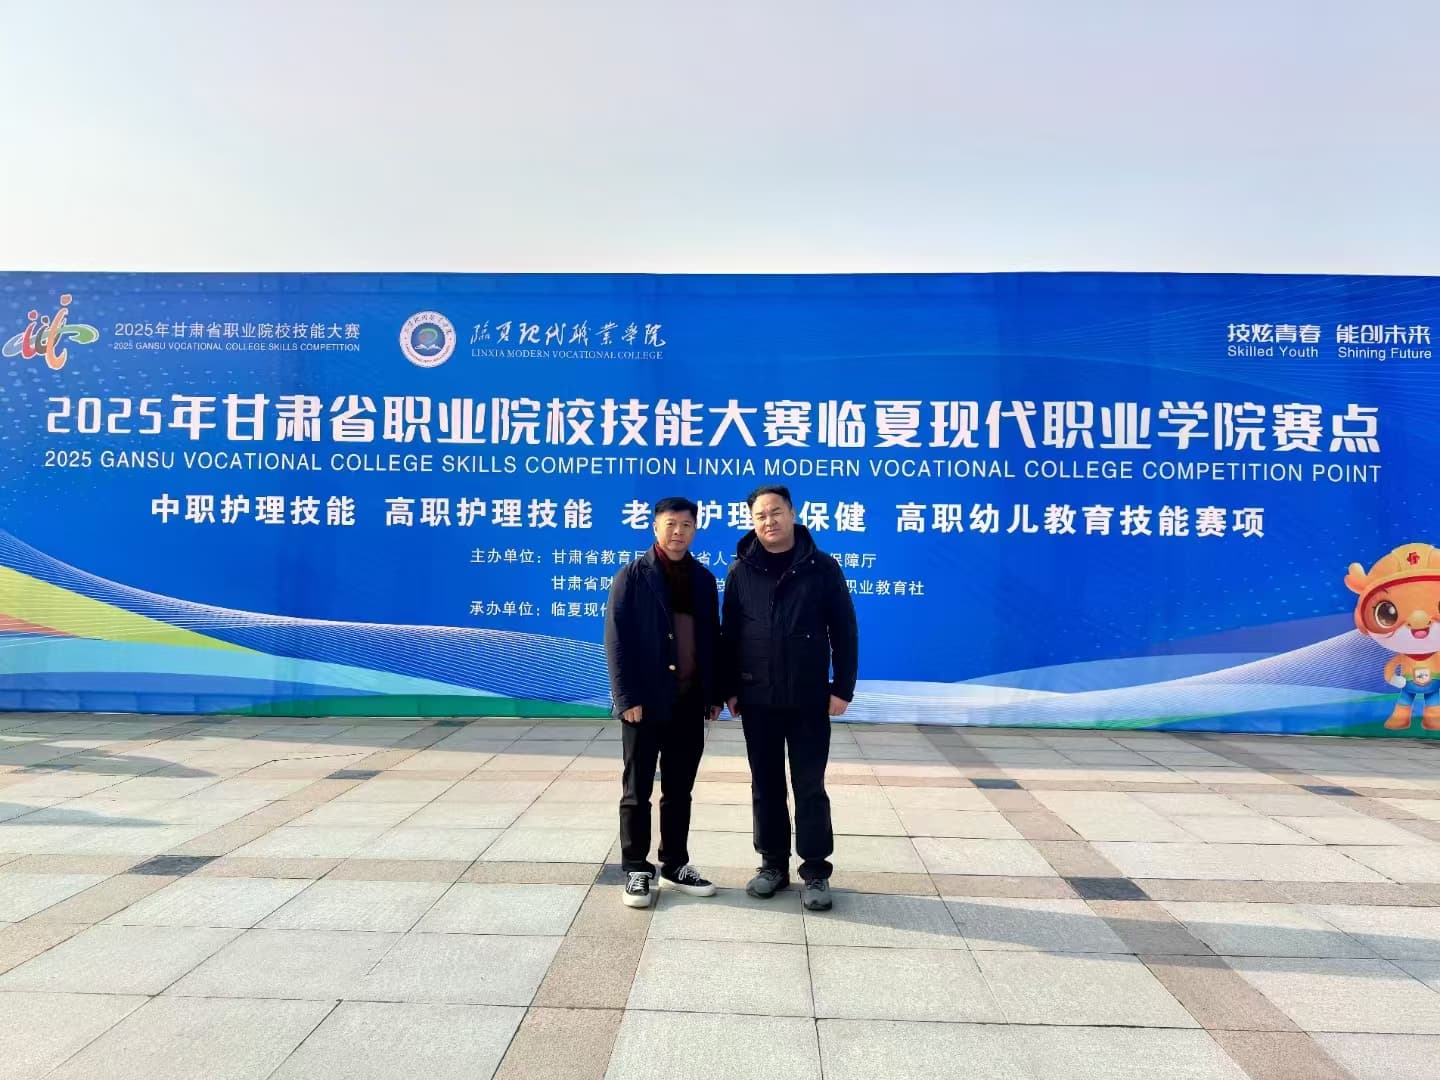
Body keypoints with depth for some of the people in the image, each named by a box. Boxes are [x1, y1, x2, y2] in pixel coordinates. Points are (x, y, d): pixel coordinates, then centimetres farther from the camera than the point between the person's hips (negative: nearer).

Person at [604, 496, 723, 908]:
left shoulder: (703, 578, 9)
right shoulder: (633, 576, -5)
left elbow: (711, 638, 11)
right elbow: (616, 640, -9)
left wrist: (713, 694, 8)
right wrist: (627, 698, -15)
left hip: (689, 702, 4)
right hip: (647, 701, -4)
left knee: (680, 791, 13)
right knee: (637, 791, 6)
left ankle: (675, 865, 26)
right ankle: (636, 870, 18)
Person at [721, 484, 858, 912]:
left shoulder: (822, 567, -4)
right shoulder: (741, 571, 2)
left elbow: (844, 631, -3)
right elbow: (729, 634, 5)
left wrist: (842, 687, -7)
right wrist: (729, 688, 2)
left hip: (809, 700, -2)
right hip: (757, 700, 2)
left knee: (809, 787, 6)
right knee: (766, 785, 12)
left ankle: (816, 871, 19)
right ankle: (773, 864, 26)